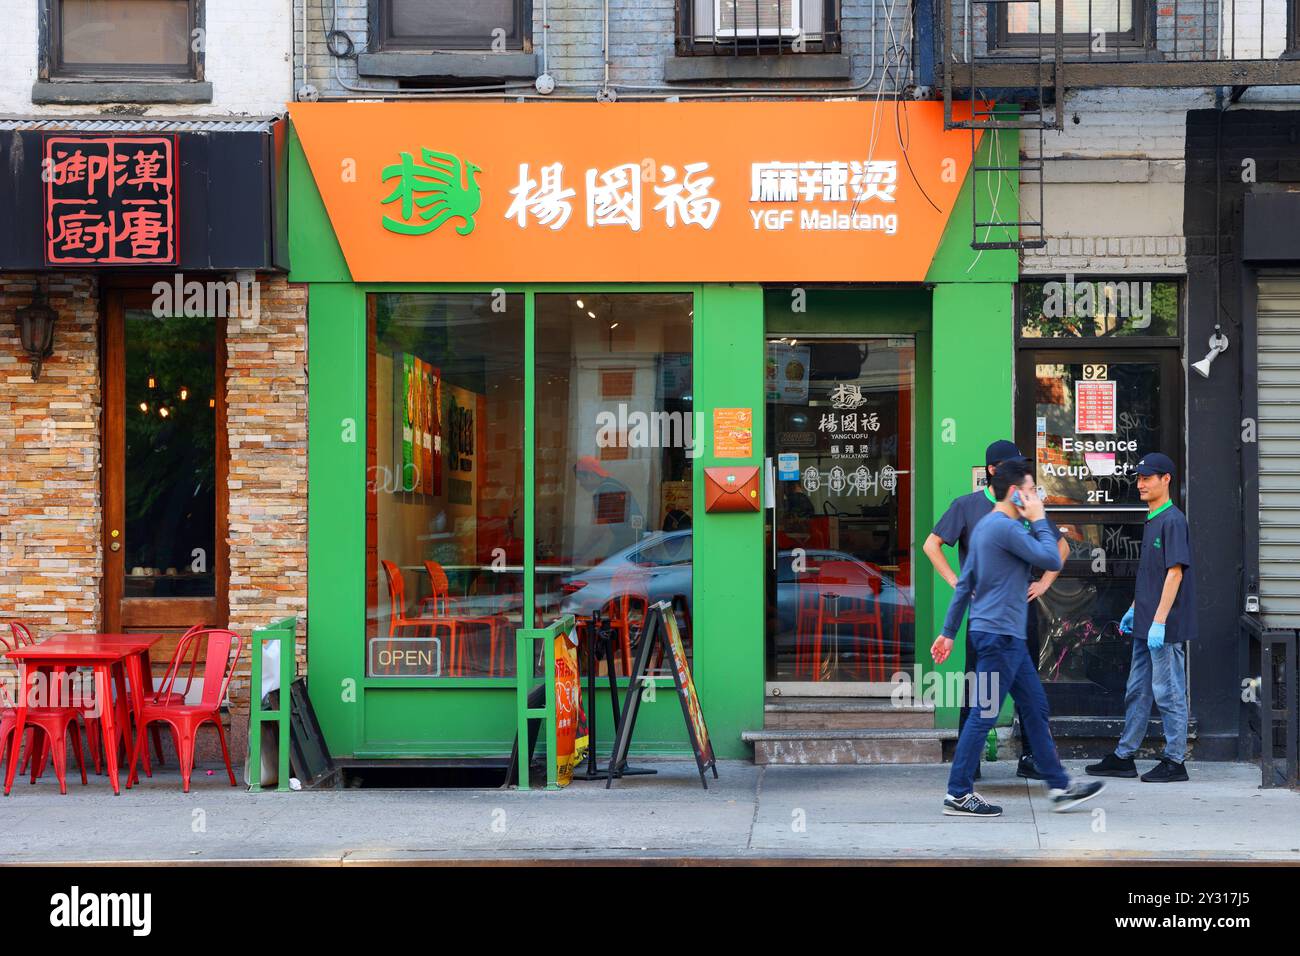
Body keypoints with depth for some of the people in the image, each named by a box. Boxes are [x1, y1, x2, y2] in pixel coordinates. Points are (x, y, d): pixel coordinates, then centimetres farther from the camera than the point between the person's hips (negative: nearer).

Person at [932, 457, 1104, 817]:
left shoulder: (986, 526, 16)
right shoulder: (1006, 527, -16)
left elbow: (964, 584, 17)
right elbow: (1052, 560, -16)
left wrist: (948, 631, 19)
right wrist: (1039, 520, -5)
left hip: (1006, 637, 11)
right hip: (999, 635, -11)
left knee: (1035, 708, 12)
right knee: (985, 714, -6)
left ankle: (1059, 787, 17)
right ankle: (958, 795, -2)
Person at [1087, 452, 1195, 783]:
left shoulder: (1173, 520, -14)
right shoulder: (1151, 520, 15)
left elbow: (1175, 572, -19)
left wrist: (1159, 622, -22)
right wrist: (1134, 610, 23)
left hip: (1166, 627, -10)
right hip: (1146, 624, 10)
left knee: (1168, 693, -3)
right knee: (1137, 691, 13)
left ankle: (1175, 762, 4)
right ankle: (1124, 757, 19)